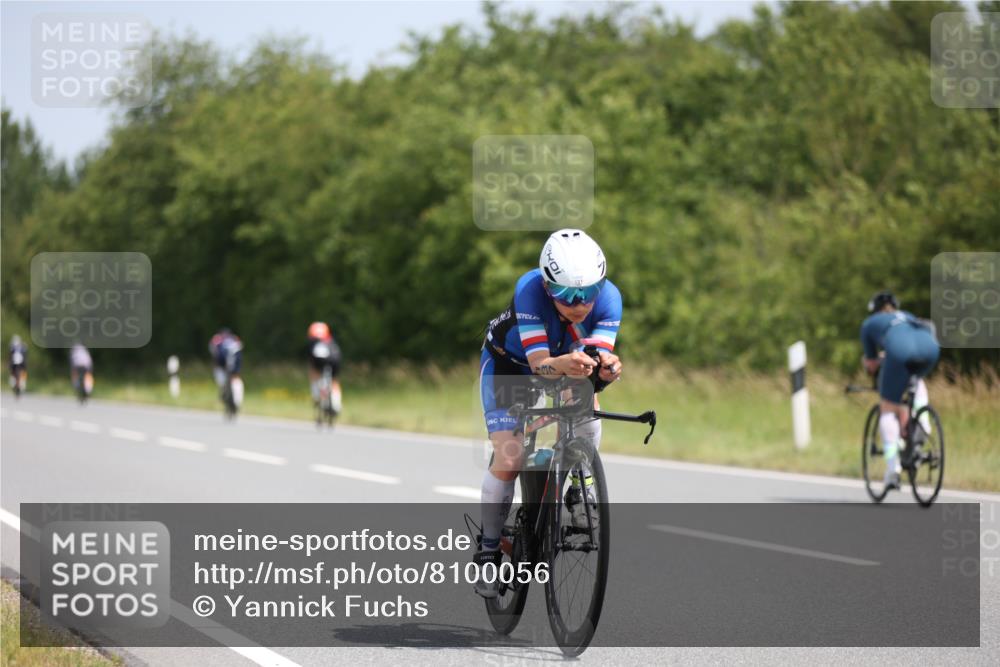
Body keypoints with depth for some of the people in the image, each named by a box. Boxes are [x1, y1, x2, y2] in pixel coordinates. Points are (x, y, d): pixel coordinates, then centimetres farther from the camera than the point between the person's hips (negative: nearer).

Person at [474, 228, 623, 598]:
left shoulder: (608, 297, -30)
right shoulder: (529, 290, -38)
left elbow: (601, 356, -38)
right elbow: (539, 363, -43)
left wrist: (607, 366, -62)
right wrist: (562, 365, -66)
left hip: (563, 362, 3)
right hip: (508, 362, -2)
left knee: (587, 415, -28)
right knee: (509, 457, -16)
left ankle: (579, 487, 0)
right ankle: (488, 551, 0)